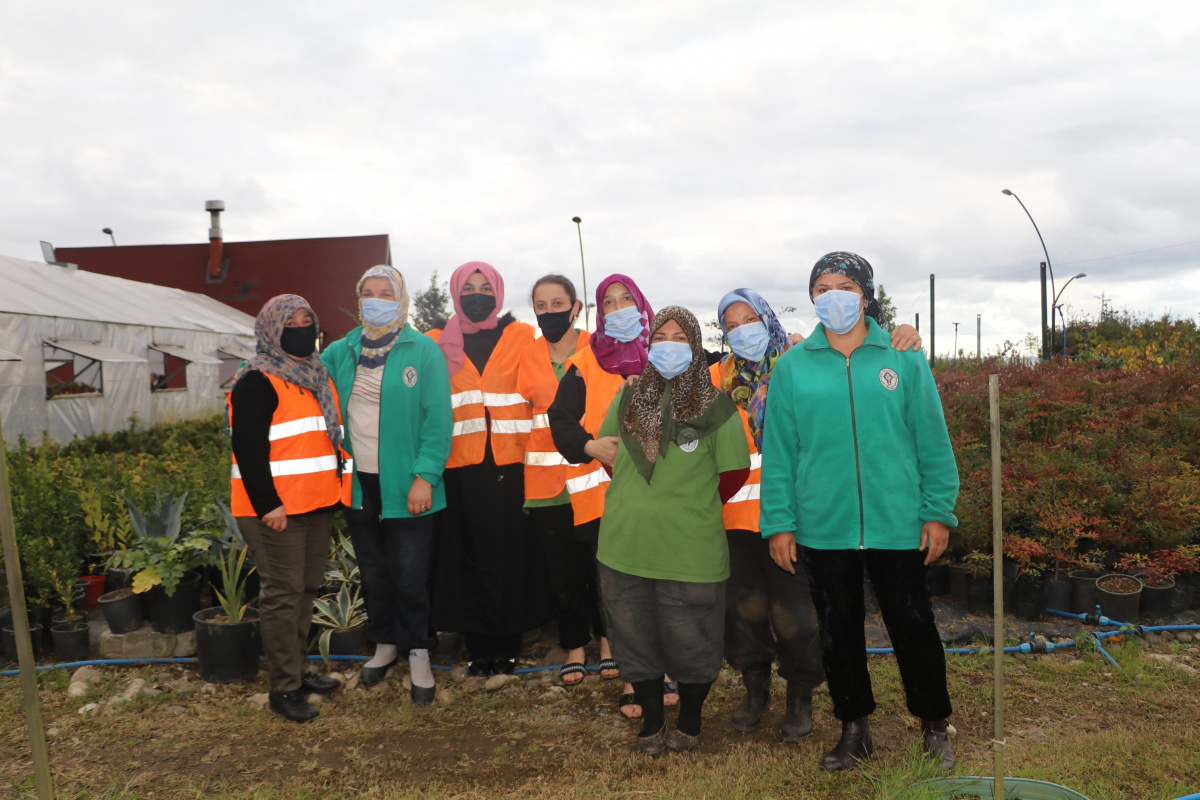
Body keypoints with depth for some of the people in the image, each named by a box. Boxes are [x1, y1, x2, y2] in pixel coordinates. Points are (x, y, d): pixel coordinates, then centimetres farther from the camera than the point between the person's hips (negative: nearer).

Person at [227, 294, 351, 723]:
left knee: (307, 588, 15)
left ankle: (298, 668, 27)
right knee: (283, 593, -4)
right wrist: (267, 504, -20)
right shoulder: (257, 381, -9)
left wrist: (341, 483, 18)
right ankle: (284, 687, 5)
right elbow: (247, 448, -16)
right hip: (276, 509, -8)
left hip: (318, 505, 8)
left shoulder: (318, 376, 17)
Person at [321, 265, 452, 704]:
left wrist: (425, 476, -16)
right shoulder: (341, 351, 8)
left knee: (410, 575, 3)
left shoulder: (424, 351, -7)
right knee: (372, 571, 17)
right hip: (359, 482, 5)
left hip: (405, 485, -4)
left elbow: (437, 419, -11)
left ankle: (418, 653, 21)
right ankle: (385, 643, 35)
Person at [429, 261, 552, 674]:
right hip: (462, 466, 1)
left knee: (513, 551, 1)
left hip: (512, 464, -1)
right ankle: (478, 645, 17)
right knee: (470, 553, 4)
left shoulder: (523, 337, 6)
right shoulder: (439, 344, 11)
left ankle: (509, 643, 17)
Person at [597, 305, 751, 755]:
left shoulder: (714, 406, -6)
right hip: (625, 547, 4)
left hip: (690, 552, -3)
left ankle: (689, 720, 34)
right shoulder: (628, 399, 6)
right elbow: (610, 456, 17)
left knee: (691, 641, 9)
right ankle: (651, 720, 35)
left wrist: (695, 508, 6)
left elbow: (735, 472, -2)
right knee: (636, 637, 15)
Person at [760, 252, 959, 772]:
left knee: (912, 626, 11)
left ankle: (934, 727, 32)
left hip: (897, 523, -1)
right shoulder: (793, 365, 1)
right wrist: (778, 523, -2)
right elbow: (778, 450, 1)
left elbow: (932, 440, 1)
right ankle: (853, 728, 32)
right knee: (838, 630, 13)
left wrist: (938, 511, -3)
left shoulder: (902, 358, 0)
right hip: (823, 527, 1)